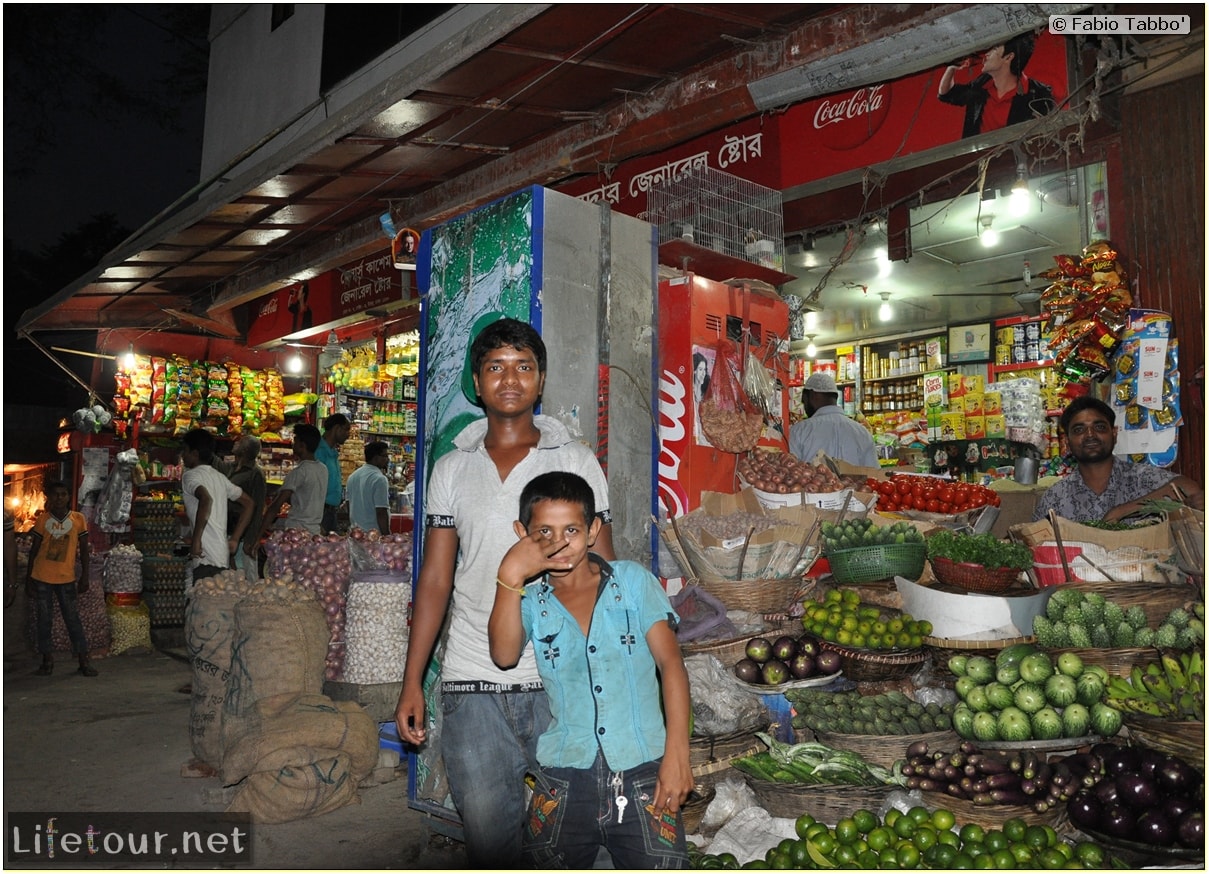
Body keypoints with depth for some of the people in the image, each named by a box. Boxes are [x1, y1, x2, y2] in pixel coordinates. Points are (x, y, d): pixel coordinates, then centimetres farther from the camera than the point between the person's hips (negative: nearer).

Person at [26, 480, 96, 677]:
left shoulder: (78, 519, -1)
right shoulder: (42, 519, 0)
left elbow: (83, 550, 3)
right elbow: (34, 550, 5)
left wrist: (84, 576, -1)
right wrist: (28, 578, 3)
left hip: (66, 578, -1)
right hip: (42, 577, 1)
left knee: (73, 619, 1)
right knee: (44, 620, 6)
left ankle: (84, 661, 5)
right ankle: (47, 660, 17)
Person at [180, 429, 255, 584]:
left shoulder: (190, 475, -4)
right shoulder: (219, 477, 19)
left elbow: (206, 499, -25)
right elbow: (248, 503, 21)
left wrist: (196, 540, -20)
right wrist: (234, 539, 17)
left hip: (206, 559, -8)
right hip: (223, 556, 8)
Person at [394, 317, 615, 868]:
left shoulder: (578, 462, 3)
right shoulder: (451, 469, 9)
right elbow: (435, 578, 10)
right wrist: (412, 682, 6)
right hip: (472, 684, 2)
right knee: (488, 837, 8)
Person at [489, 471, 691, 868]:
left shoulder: (633, 581, 5)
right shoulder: (531, 603, 7)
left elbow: (670, 662, -2)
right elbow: (504, 655, -12)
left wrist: (677, 752, -12)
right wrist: (510, 577, -17)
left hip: (642, 775, -1)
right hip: (563, 781, 2)